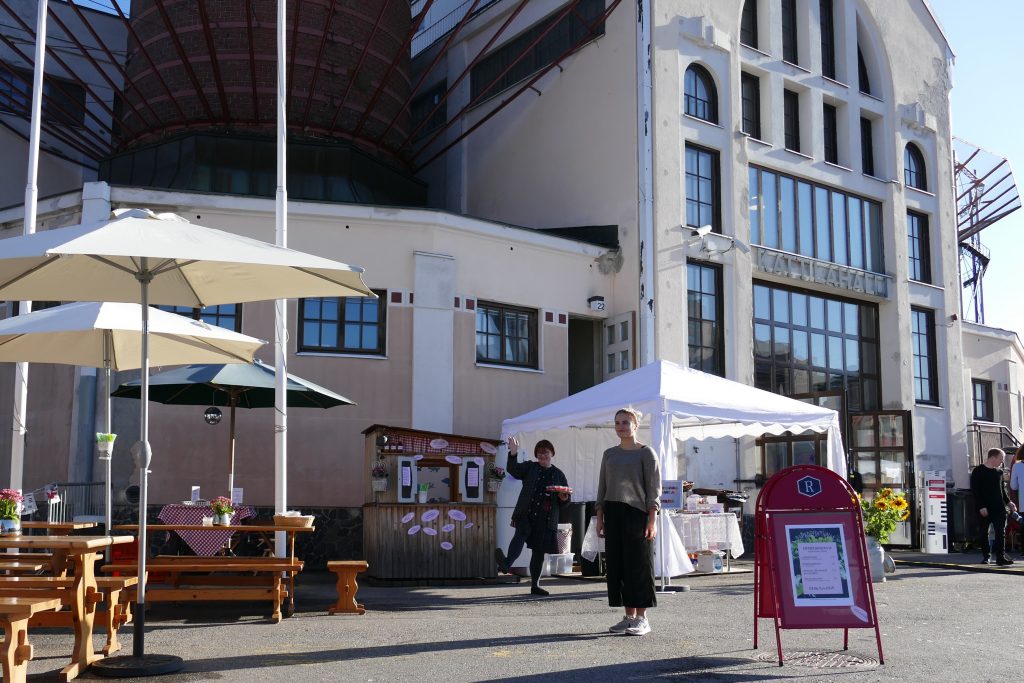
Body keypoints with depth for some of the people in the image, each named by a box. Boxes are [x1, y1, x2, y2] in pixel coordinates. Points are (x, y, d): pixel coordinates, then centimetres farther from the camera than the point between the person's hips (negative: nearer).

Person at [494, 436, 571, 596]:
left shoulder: (559, 475, 15)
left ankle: (535, 585, 17)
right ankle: (506, 563, -49)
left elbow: (565, 505, 19)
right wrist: (513, 454, -25)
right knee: (521, 534, -29)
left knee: (539, 551, 6)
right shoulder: (529, 468, 12)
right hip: (526, 514, -2)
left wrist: (564, 499, -6)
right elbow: (513, 470, -8)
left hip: (546, 520, 2)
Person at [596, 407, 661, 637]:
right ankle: (629, 616, 15)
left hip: (636, 512, -5)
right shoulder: (609, 454, 15)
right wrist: (600, 518, 11)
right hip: (613, 514, 6)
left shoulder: (646, 453, 0)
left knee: (638, 564, -3)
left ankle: (642, 618, 4)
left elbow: (654, 488, -4)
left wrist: (652, 519, -12)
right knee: (617, 564, 6)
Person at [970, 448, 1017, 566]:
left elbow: (1002, 489, 21)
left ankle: (1000, 557, -4)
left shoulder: (999, 471, 11)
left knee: (1001, 533, -4)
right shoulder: (978, 471, -7)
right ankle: (985, 556, 16)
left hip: (999, 507, 4)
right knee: (984, 533, 5)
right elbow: (975, 491, -11)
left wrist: (1008, 502, 9)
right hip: (984, 509, -4)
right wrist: (981, 507, -17)